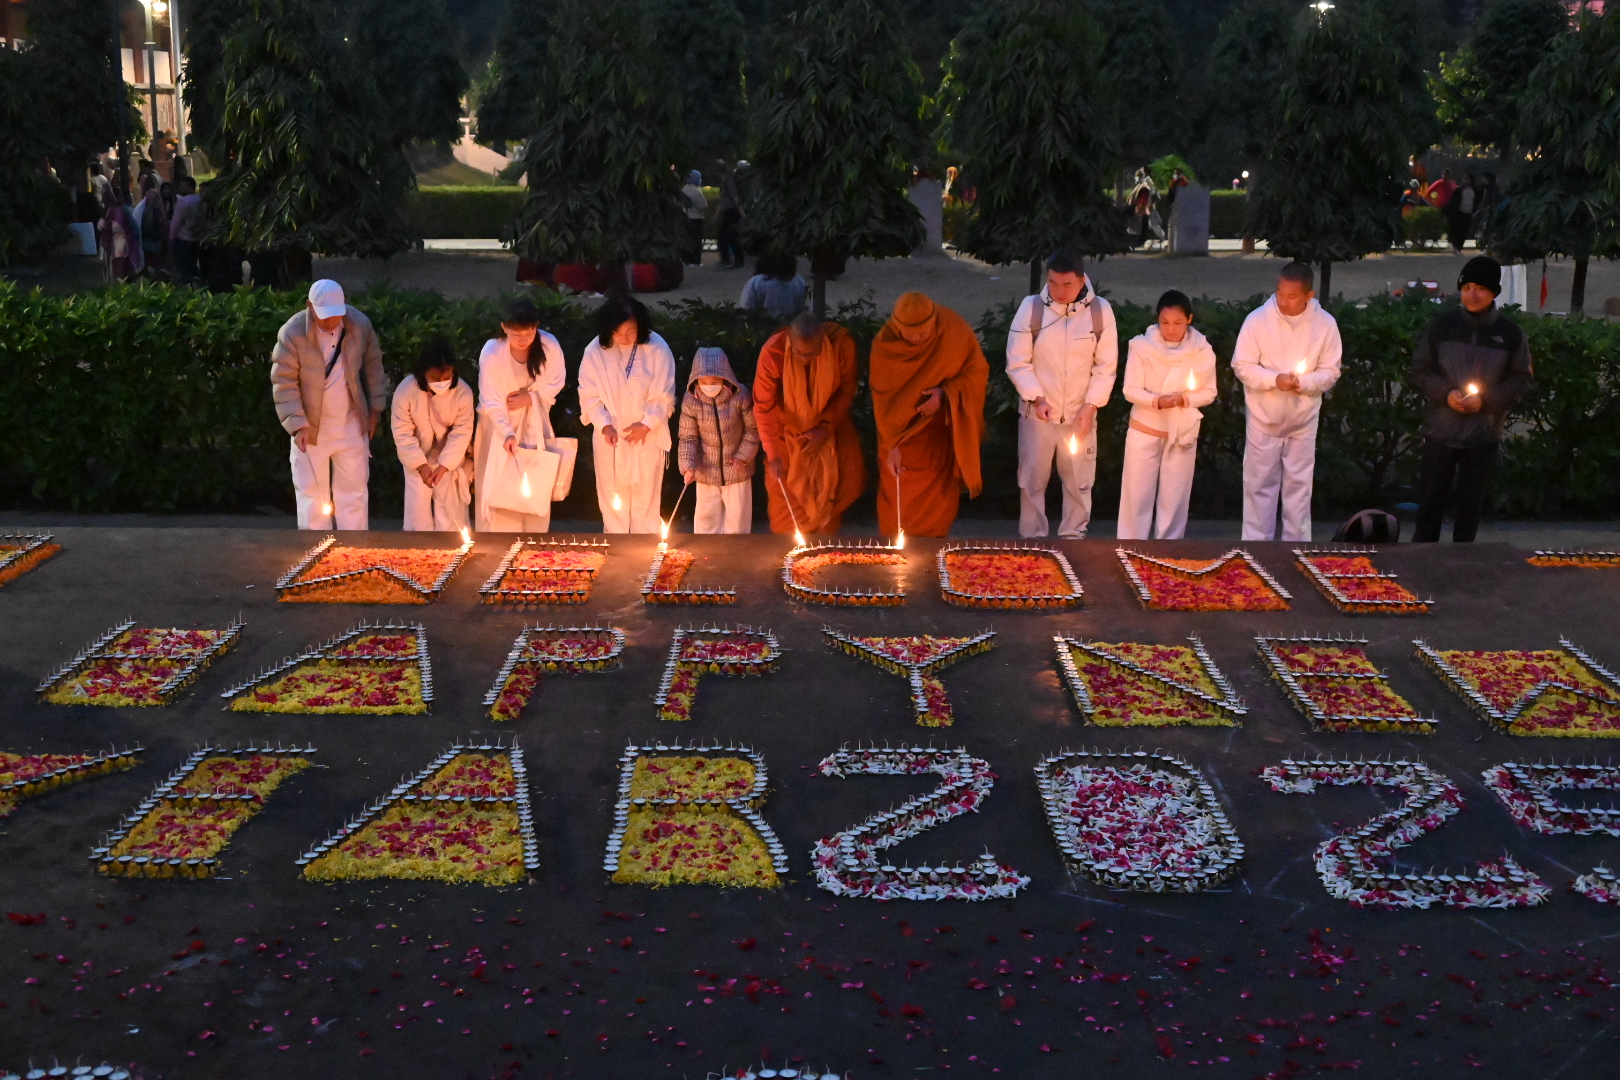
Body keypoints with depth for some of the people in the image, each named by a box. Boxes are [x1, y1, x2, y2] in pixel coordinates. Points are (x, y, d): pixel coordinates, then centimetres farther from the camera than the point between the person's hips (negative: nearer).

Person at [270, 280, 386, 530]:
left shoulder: (360, 325, -7)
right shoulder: (292, 333, -16)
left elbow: (373, 366, 8)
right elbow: (283, 382, -13)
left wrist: (375, 408, 8)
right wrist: (297, 424, -20)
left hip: (351, 426, 3)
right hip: (311, 428, -2)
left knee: (354, 492, 10)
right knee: (312, 496, 5)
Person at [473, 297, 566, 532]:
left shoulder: (550, 346, -19)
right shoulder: (491, 353, -25)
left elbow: (554, 383, -3)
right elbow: (490, 403, -22)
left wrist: (531, 397, -20)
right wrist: (507, 433, -36)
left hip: (534, 425, 2)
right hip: (499, 425, -2)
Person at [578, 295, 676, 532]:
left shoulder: (657, 349, -12)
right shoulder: (595, 351, -8)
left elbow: (664, 396, -6)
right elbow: (589, 395, -3)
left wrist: (647, 424, -15)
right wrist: (604, 424, -15)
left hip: (647, 438, -1)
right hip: (610, 438, 1)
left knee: (646, 501, 6)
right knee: (612, 500, 10)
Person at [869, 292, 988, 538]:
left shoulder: (955, 330, -20)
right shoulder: (884, 344, -20)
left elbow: (978, 372, -9)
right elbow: (882, 399, -14)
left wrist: (946, 393, -25)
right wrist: (892, 445, -18)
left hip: (943, 430, 0)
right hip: (903, 428, 0)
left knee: (940, 495, 7)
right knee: (899, 496, 3)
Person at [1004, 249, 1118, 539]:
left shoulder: (1100, 310, -7)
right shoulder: (1031, 307, -10)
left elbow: (1106, 366, -2)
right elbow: (1017, 362, -7)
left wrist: (1091, 406, -11)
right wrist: (1036, 398, -17)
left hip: (1080, 414, 1)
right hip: (1037, 412, -1)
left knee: (1079, 480, 10)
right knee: (1032, 479, 6)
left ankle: (1074, 536, 25)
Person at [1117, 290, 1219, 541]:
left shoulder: (1202, 351, -6)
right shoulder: (1142, 346, -10)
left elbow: (1209, 392, 0)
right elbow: (1131, 390, -8)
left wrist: (1184, 399, -20)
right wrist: (1157, 401, -26)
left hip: (1182, 432, 1)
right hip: (1144, 429, -1)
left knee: (1174, 497, 7)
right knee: (1137, 494, 3)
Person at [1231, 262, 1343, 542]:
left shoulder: (1325, 324, -8)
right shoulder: (1258, 319, -12)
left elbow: (1330, 372, -3)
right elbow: (1242, 366, -8)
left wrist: (1304, 382, -22)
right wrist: (1275, 379, -23)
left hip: (1303, 421, 1)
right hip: (1264, 418, -1)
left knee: (1299, 485, 10)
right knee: (1260, 484, 6)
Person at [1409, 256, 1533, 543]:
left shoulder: (1510, 334, -1)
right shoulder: (1441, 325, -1)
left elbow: (1521, 379, 2)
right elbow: (1420, 369, 3)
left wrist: (1486, 399, -13)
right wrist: (1445, 393, -15)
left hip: (1484, 434, 0)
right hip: (1440, 430, 0)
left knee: (1470, 504, 8)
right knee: (1430, 499, 5)